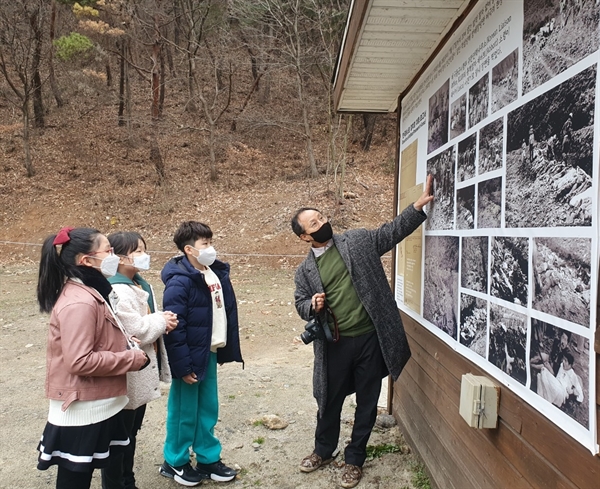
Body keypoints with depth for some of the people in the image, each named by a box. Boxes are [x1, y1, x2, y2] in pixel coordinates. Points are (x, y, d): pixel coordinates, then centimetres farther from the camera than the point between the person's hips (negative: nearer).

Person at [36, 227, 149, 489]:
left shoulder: (89, 292, 8)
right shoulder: (78, 303, -24)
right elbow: (80, 361, -27)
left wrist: (124, 342, 2)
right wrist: (132, 359, -19)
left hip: (95, 406, 10)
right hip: (81, 410, -10)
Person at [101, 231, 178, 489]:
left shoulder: (141, 285, 9)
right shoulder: (117, 291, -22)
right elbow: (137, 331, -26)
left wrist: (163, 320, -5)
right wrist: (162, 320, -11)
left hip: (141, 373, 10)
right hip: (126, 376, -10)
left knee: (131, 433, 22)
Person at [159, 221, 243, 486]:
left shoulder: (218, 273, 4)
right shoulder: (180, 281, -20)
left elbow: (228, 312, 10)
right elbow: (174, 328, -20)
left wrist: (230, 348, 11)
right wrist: (183, 366, -18)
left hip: (210, 353, 7)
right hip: (191, 357, -7)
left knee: (208, 409, 17)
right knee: (184, 412, 10)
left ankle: (208, 459, 33)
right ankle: (175, 462, 29)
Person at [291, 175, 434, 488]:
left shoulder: (358, 241, 2)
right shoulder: (305, 270, 4)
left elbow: (393, 231, 1)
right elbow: (300, 305, 9)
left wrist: (419, 205, -12)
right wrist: (313, 306, -15)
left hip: (371, 338, -1)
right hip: (335, 344, 1)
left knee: (367, 402, 11)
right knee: (329, 400, 16)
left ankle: (354, 459, 30)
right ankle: (323, 451, 41)